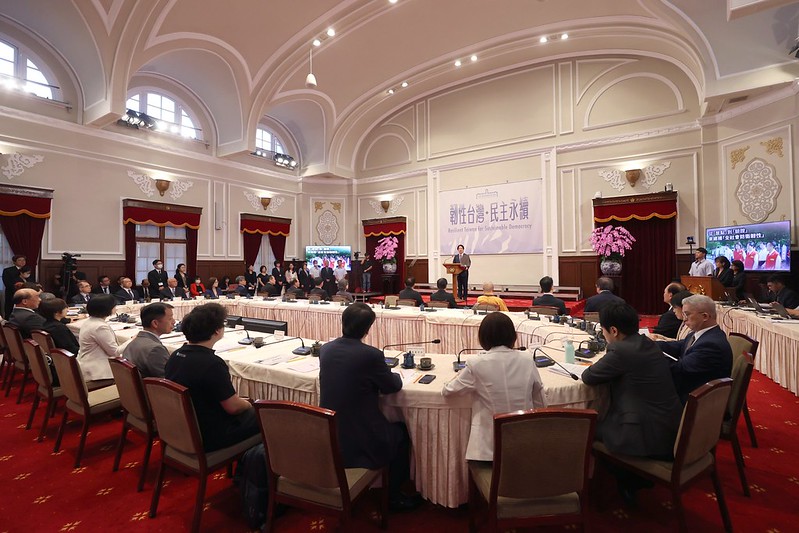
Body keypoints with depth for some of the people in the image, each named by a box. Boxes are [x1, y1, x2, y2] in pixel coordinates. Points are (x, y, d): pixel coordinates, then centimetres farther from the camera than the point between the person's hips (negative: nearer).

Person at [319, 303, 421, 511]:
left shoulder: (325, 349, -5)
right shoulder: (371, 354, -23)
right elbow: (393, 386, -8)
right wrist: (395, 374, 13)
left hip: (327, 439, 7)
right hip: (359, 443, -6)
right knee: (402, 432, 22)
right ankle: (394, 496, 34)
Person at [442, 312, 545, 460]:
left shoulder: (477, 364, -15)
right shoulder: (527, 360, -5)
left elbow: (447, 390, -2)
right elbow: (541, 405, 5)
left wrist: (464, 372, 14)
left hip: (489, 449, -3)